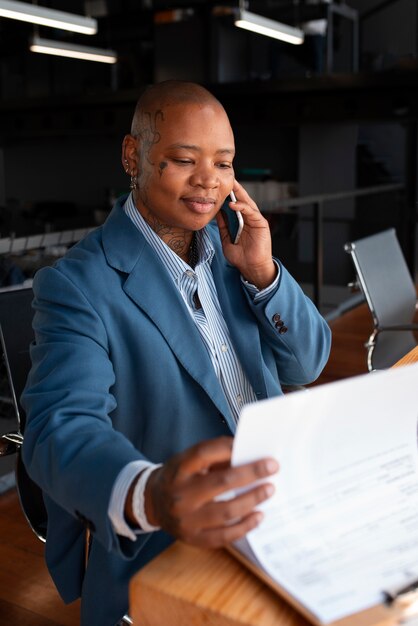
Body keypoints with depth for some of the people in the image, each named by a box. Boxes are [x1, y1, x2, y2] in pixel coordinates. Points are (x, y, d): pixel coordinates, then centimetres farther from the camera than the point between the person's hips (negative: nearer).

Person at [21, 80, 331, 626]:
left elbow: (306, 366, 9)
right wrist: (151, 496, -48)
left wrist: (262, 270, -8)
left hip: (278, 514, 7)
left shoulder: (230, 244, 7)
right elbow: (62, 427, -26)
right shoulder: (76, 286, -12)